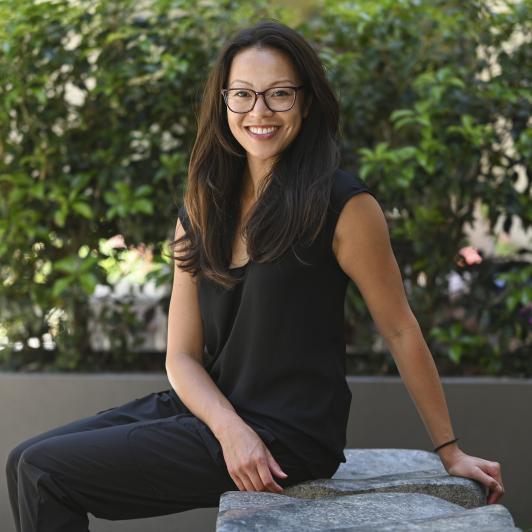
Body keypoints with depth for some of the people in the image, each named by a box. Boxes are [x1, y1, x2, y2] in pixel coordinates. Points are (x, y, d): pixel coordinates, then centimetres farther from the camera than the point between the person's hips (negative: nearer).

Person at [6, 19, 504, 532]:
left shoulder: (342, 205, -12)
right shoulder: (200, 211, 7)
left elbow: (399, 331, -4)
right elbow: (182, 356, 3)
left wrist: (449, 451, 0)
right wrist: (230, 428, -16)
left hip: (287, 437, -6)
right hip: (214, 409, 6)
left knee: (44, 474, -13)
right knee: (29, 460, -4)